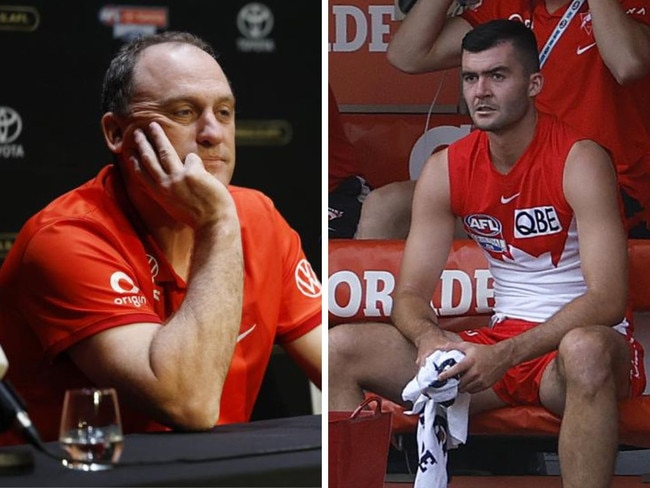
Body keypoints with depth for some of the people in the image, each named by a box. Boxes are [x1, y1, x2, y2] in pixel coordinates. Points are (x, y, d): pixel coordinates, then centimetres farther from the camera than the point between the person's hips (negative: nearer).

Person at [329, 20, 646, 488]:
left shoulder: (580, 160, -14)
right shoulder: (446, 169, 2)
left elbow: (608, 300, -23)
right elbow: (410, 294, 2)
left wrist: (504, 356, -34)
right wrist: (430, 338, -23)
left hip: (586, 340, -5)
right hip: (500, 343, 6)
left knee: (584, 351, -43)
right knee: (342, 348, -10)